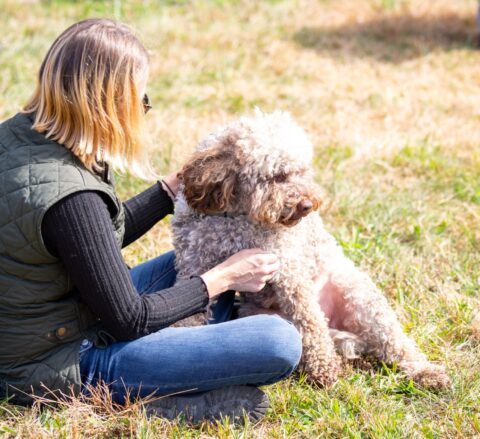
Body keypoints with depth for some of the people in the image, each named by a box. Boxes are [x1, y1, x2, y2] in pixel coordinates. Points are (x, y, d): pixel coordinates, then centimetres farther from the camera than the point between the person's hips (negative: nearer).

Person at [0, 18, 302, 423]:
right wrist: (222, 279, -8)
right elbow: (128, 320, -19)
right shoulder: (67, 196, -30)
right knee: (280, 342, -20)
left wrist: (176, 187, 8)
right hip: (62, 367, -10)